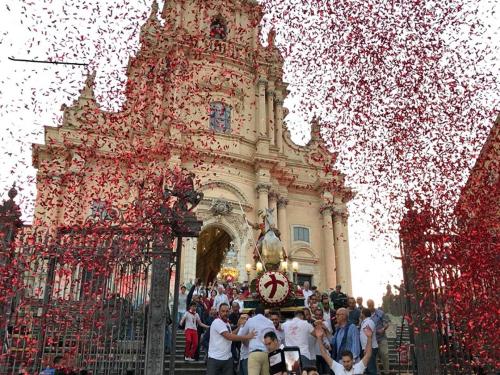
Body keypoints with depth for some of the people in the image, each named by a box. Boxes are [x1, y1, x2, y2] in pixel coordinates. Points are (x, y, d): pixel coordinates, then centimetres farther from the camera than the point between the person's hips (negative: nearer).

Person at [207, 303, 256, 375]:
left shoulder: (227, 323, 13)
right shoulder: (217, 322, -17)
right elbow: (229, 337, -25)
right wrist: (247, 337, -27)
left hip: (227, 358, 8)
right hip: (215, 358, -8)